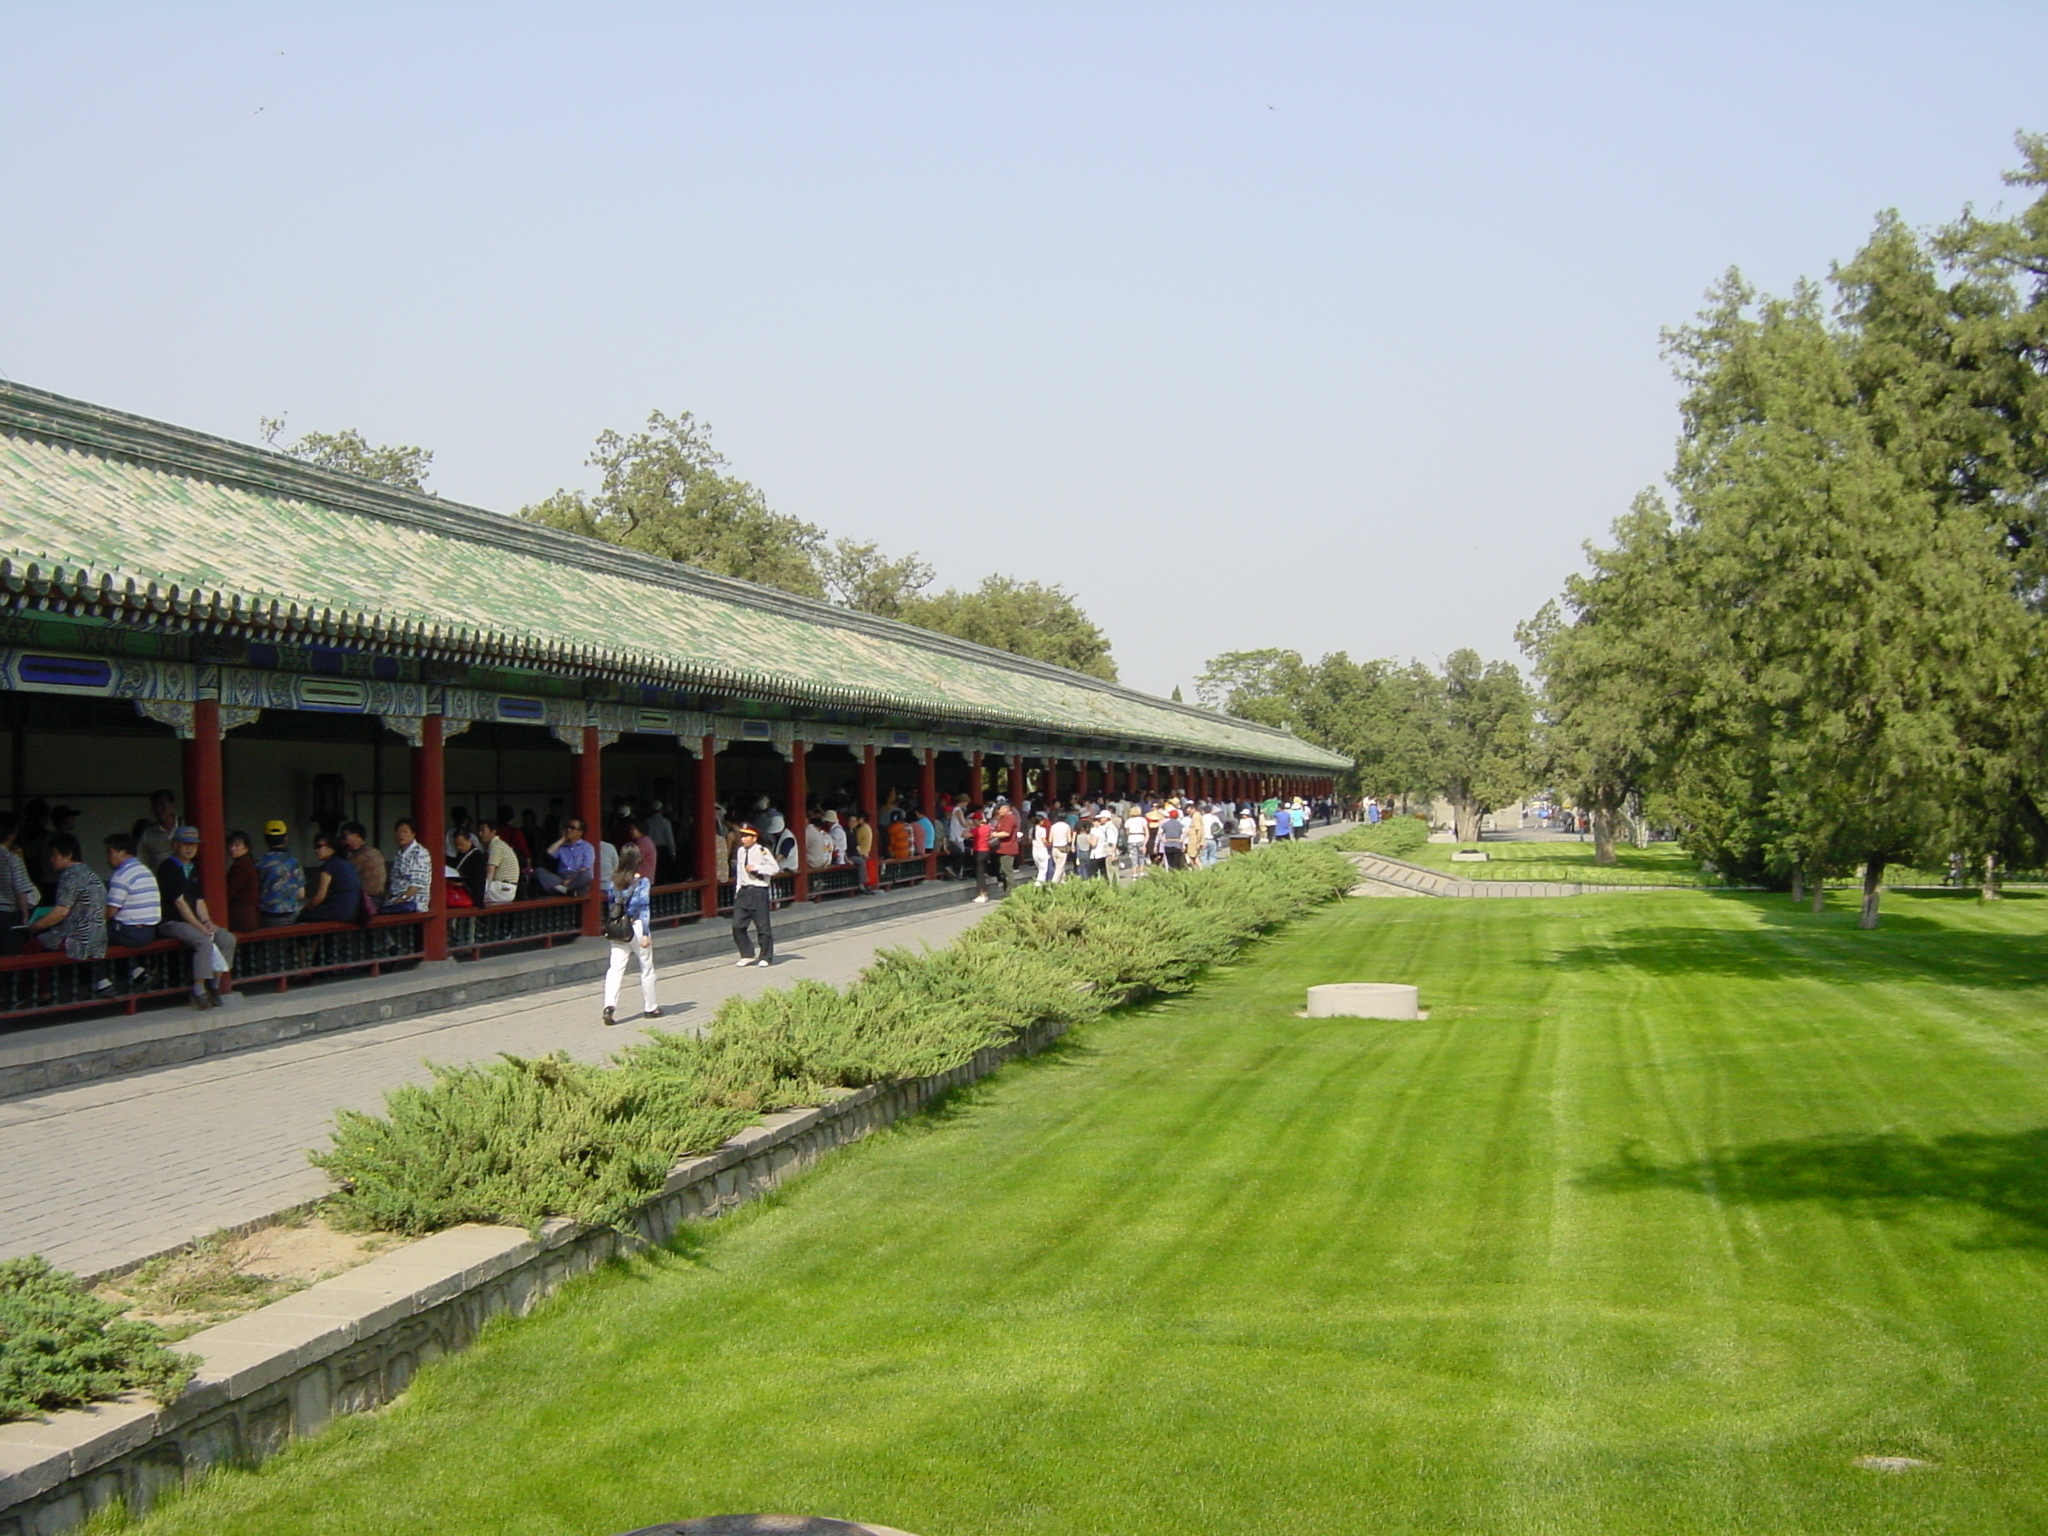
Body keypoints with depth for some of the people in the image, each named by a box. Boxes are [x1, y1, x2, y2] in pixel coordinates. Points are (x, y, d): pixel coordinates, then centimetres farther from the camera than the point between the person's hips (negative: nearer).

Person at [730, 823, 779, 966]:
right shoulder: (740, 852, 13)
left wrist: (757, 868, -18)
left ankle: (766, 957, 13)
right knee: (737, 926, 1)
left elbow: (775, 868, -14)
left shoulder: (762, 851, -9)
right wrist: (737, 891, 16)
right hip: (743, 891, 6)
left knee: (763, 926, 1)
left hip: (759, 892, -6)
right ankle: (747, 955, 15)